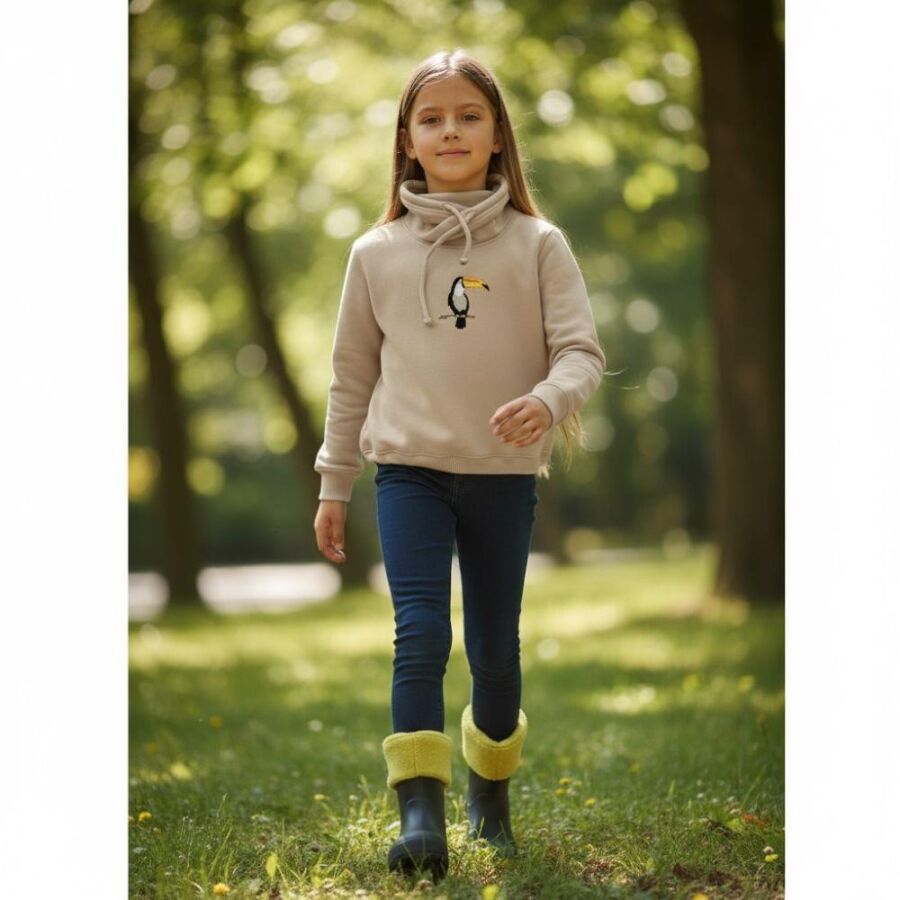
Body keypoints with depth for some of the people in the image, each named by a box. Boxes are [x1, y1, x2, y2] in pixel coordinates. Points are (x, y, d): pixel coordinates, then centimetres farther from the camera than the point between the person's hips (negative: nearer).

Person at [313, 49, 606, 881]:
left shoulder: (537, 244, -1)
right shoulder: (377, 253, 4)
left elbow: (582, 352, -6)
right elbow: (353, 375, 11)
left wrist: (547, 402, -28)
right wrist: (334, 485, 13)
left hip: (506, 476, 0)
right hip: (409, 471, 0)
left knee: (496, 646, 11)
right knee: (421, 633, -15)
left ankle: (491, 792, 33)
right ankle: (421, 813, -17)